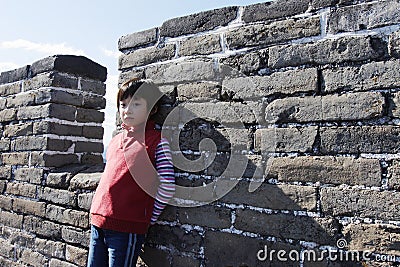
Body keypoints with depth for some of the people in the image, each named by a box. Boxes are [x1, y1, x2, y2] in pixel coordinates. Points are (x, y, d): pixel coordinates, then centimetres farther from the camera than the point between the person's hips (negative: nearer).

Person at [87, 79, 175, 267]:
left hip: (127, 229, -6)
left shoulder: (157, 140, -8)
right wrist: (98, 217, 16)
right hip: (98, 223, 7)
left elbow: (166, 189, -12)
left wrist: (148, 220, -4)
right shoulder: (114, 141, 13)